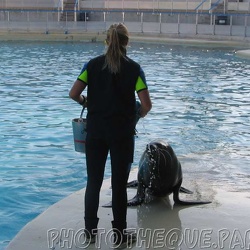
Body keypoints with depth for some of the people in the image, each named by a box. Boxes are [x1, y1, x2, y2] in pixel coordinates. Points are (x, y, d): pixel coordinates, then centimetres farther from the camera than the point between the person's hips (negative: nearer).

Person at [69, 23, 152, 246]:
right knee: (119, 183, 7)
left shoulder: (92, 65, -1)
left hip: (95, 130, 2)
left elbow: (74, 94, -7)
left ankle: (90, 230, 21)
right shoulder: (134, 68, -5)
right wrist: (136, 115, 11)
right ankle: (119, 233, 16)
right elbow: (146, 104, -10)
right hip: (122, 132, -1)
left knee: (93, 181, 12)